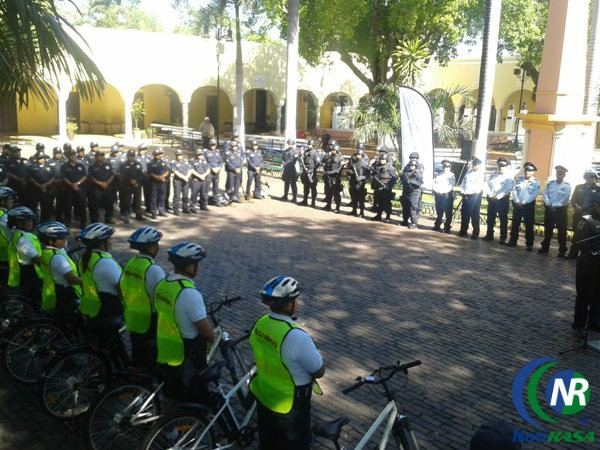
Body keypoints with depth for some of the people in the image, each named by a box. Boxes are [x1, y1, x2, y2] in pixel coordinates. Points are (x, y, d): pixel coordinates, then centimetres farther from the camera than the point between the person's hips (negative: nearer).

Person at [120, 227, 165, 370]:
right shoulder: (154, 269, -24)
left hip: (131, 320, 7)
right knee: (152, 360, 10)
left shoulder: (130, 263, -2)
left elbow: (123, 290, 8)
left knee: (137, 358, 24)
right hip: (150, 324, -7)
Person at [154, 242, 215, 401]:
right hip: (188, 357, -7)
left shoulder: (161, 284, -4)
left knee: (172, 394, 26)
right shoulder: (190, 293, -29)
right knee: (196, 396, 13)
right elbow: (206, 331, -23)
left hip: (165, 350, 8)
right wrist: (216, 340, -3)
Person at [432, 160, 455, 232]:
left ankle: (447, 227, 1)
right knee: (439, 212, 8)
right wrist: (437, 190, -11)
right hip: (438, 195, 2)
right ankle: (437, 226, 19)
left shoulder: (451, 175, 8)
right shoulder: (438, 174, 16)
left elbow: (452, 185, -5)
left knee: (448, 213, -4)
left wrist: (444, 191, -18)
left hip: (447, 195, -2)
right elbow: (434, 183, 7)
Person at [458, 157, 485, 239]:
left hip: (475, 196, -6)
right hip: (466, 196, 6)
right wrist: (463, 191, 3)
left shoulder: (481, 175, -4)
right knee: (464, 214, 10)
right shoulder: (469, 173, 16)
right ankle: (463, 231, 21)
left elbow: (481, 186, -13)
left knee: (474, 215, -4)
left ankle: (475, 233, 3)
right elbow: (463, 182, 16)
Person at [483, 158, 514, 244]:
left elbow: (506, 190, -13)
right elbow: (487, 185, 4)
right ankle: (489, 235, 22)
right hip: (491, 199, 5)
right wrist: (491, 196, -10)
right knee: (490, 219, 10)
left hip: (502, 200, -4)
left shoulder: (509, 178, -2)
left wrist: (497, 197, -21)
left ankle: (503, 238, 5)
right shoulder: (493, 175, 12)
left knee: (503, 220, 0)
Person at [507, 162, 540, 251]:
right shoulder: (518, 180, 8)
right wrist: (517, 202, -12)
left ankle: (529, 244, 6)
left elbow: (534, 195, -11)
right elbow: (514, 191, 2)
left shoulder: (536, 183, -3)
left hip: (528, 206, -3)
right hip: (517, 205, 4)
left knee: (529, 226, 0)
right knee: (515, 224, 9)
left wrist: (523, 203, -16)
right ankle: (513, 241, 20)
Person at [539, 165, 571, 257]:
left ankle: (562, 250, 5)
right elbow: (545, 194, 1)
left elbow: (565, 199, -11)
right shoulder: (550, 183, 7)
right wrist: (549, 205, -12)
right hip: (549, 209, 3)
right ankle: (545, 247, 22)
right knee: (548, 229, 11)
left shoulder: (567, 186, -3)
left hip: (561, 210, -3)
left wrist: (555, 206, -16)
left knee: (562, 230, 0)